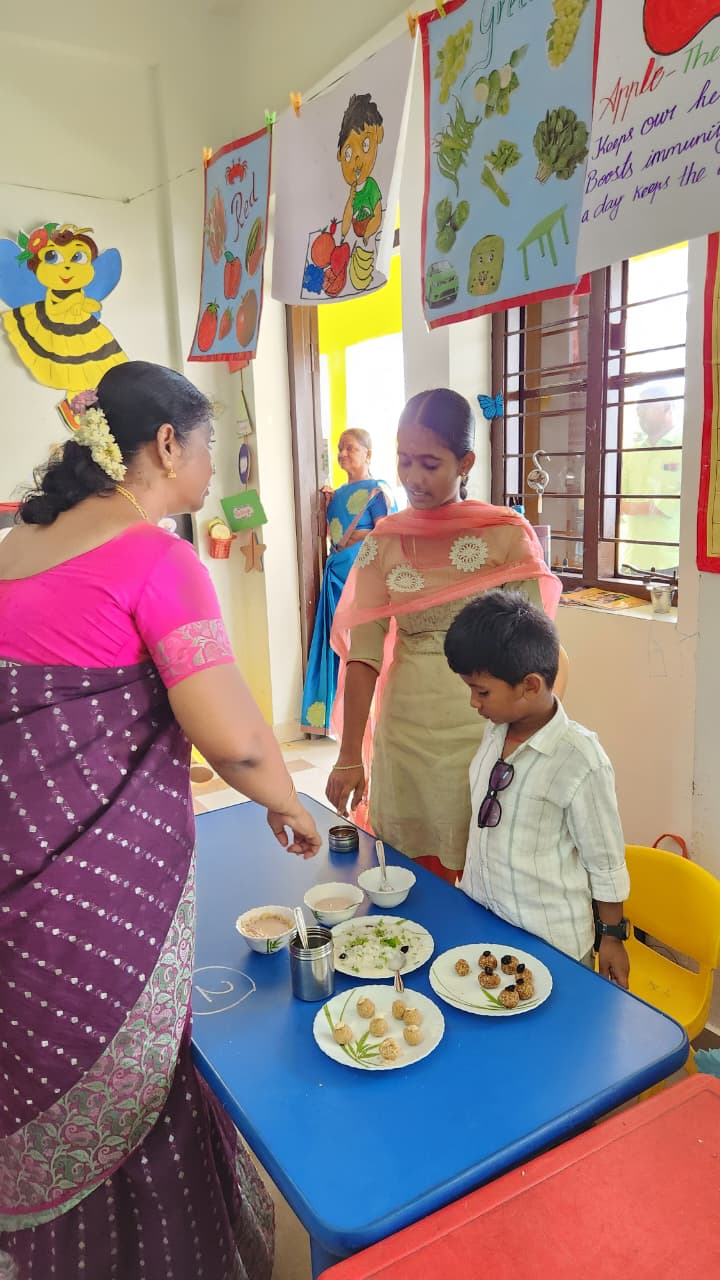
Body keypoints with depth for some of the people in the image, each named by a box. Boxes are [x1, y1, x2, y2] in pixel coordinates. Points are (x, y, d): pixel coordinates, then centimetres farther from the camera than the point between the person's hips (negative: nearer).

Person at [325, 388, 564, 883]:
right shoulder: (384, 541, 2)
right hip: (405, 731, 3)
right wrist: (350, 755, -7)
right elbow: (363, 652, -2)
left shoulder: (508, 535, -5)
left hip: (485, 729, -2)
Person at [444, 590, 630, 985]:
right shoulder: (495, 731, -4)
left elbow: (605, 864, -13)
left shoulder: (579, 761, -24)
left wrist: (611, 937, -2)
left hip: (550, 943, -6)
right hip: (479, 922, 6)